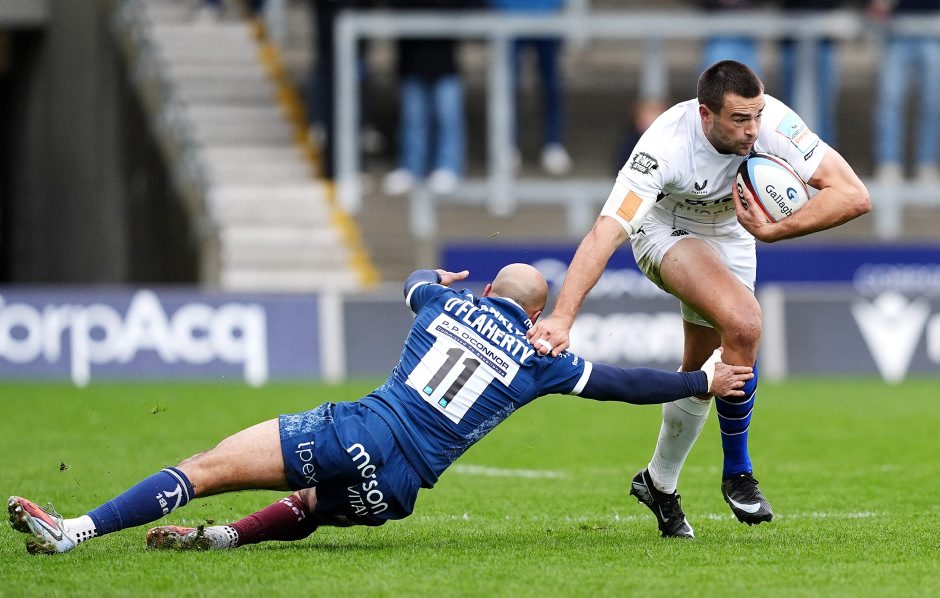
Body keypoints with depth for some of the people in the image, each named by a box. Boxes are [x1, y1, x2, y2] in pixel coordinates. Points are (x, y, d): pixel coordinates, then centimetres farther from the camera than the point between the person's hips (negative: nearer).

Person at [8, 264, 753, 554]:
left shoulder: (448, 302, 17)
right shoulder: (540, 359, 12)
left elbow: (415, 284, 43)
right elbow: (625, 384, 19)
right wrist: (703, 380, 32)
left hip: (355, 433, -1)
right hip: (393, 489, 1)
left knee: (206, 467, -3)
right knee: (317, 505, 30)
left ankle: (75, 529, -17)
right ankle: (231, 534, 1)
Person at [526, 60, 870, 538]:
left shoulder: (773, 123, -32)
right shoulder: (665, 146, -39)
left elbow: (854, 196, -33)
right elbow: (605, 233, -44)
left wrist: (772, 231, -41)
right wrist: (562, 317, -55)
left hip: (731, 235, 4)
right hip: (664, 232, -4)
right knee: (743, 323, -30)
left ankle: (659, 483, 38)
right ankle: (736, 472, -13)